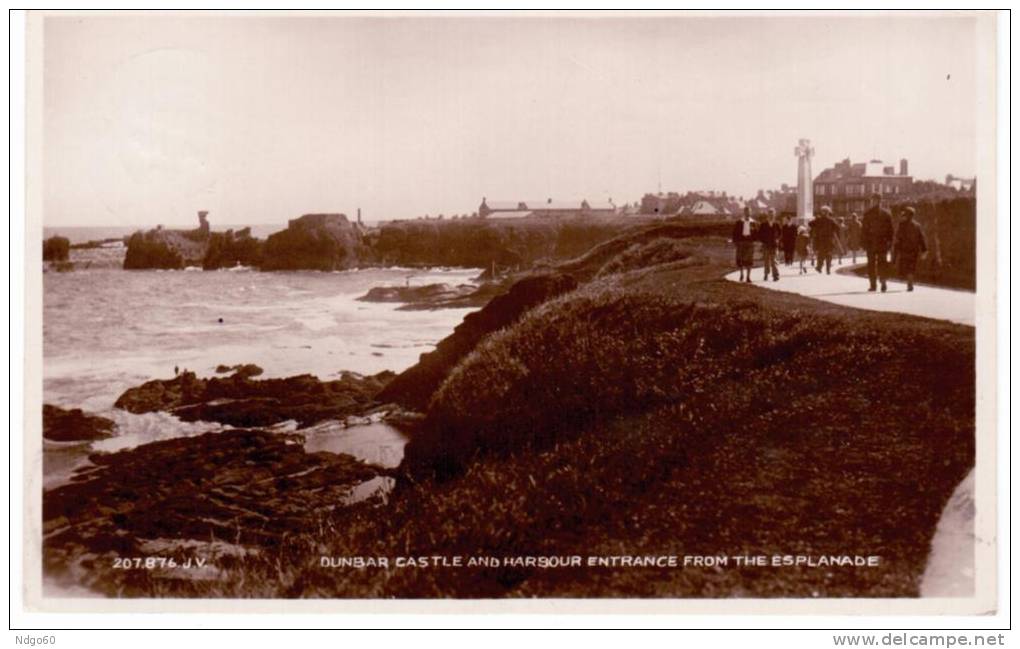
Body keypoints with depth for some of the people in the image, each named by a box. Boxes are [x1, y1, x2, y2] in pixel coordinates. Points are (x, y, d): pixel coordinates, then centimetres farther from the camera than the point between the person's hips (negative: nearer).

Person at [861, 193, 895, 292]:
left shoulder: (868, 213, -6)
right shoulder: (887, 213, 3)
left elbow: (864, 229, -6)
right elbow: (890, 229, 3)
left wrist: (863, 243, -1)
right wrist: (889, 242, 8)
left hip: (871, 243, -2)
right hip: (883, 243, 2)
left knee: (871, 264, 5)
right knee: (882, 264, 6)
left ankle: (873, 284, 3)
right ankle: (883, 283, -3)